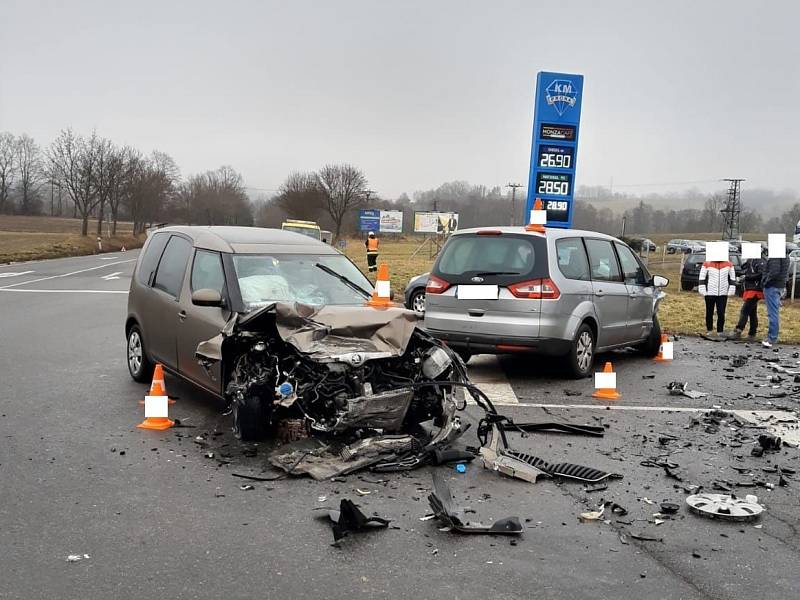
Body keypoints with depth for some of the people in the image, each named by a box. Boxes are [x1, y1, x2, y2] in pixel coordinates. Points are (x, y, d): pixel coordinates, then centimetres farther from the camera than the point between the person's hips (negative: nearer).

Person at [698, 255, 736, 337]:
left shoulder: (729, 264, 4)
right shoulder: (707, 264, -1)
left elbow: (732, 278, 11)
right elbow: (702, 278, 3)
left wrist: (731, 290, 4)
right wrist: (702, 290, -3)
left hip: (723, 294, 1)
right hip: (710, 293, -1)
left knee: (721, 314, 0)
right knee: (709, 313, 8)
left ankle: (720, 331, 9)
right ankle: (709, 330, 22)